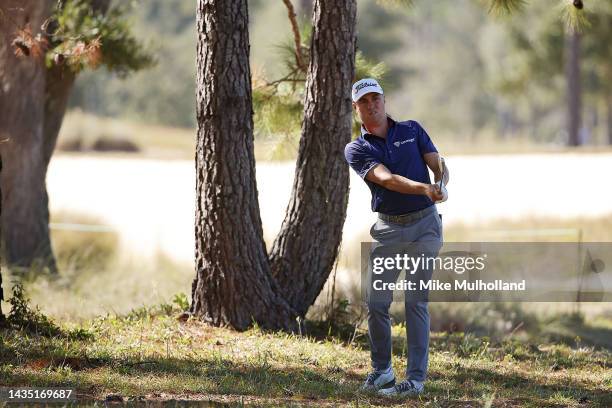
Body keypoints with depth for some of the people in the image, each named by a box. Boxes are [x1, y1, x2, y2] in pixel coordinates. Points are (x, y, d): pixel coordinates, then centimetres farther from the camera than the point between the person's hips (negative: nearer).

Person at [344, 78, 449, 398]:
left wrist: (441, 184, -24)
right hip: (388, 229, 1)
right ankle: (381, 370, 17)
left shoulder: (412, 130, 7)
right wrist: (424, 188, -33)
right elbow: (387, 179, -17)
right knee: (376, 303, -3)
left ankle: (416, 378, -7)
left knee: (416, 301, -7)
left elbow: (438, 164, 1)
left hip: (424, 224, -1)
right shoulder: (356, 150, 0)